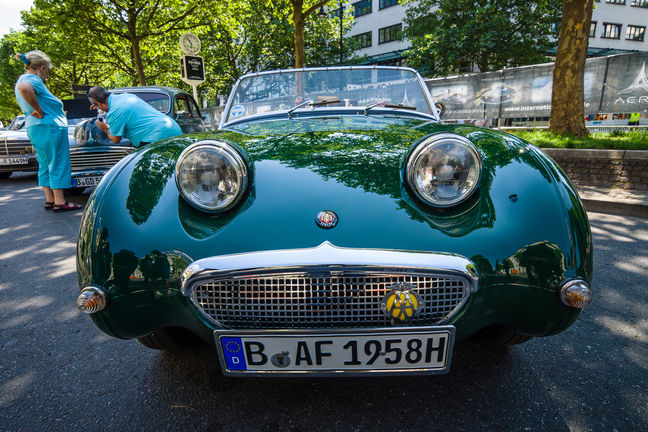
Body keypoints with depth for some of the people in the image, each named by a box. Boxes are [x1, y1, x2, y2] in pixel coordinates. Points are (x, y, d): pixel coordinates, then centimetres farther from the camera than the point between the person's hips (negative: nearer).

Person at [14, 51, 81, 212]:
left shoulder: (24, 79, 19)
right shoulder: (33, 79, -14)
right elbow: (24, 88, -36)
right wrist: (40, 111, -27)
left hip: (34, 129, 10)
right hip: (49, 127, -10)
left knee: (45, 164, 13)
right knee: (58, 164, -6)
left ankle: (50, 200, 18)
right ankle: (60, 202, -5)